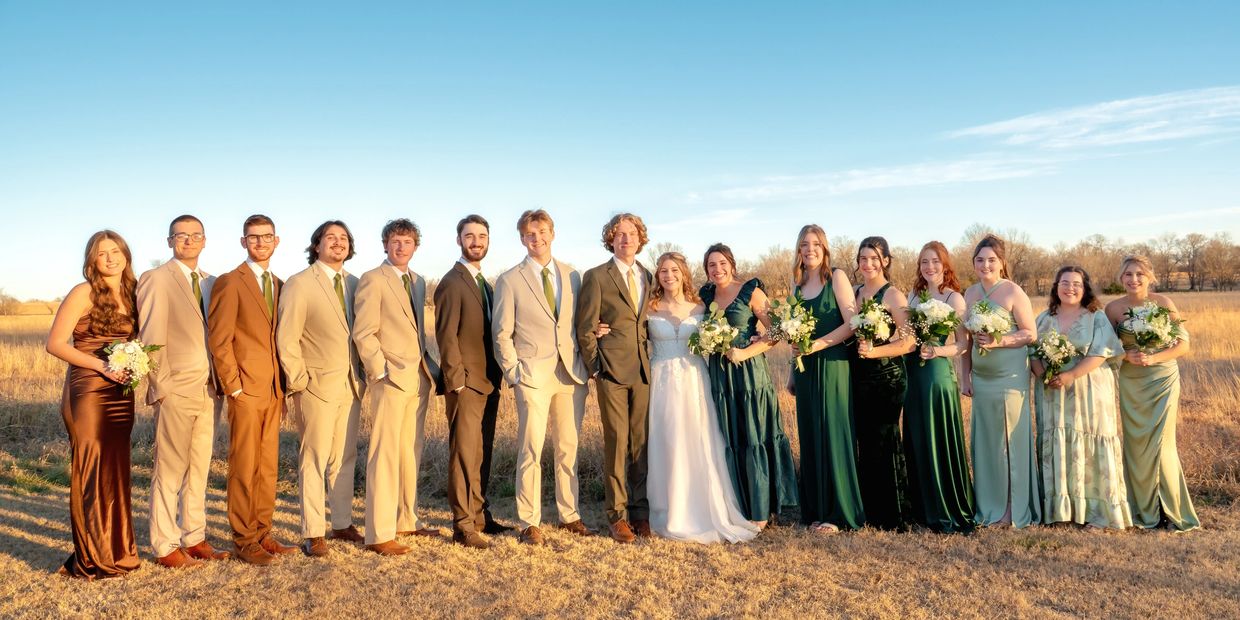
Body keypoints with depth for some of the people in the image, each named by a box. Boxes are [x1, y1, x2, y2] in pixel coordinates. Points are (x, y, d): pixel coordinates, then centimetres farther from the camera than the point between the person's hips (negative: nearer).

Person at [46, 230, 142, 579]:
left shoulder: (132, 294, 11)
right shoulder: (84, 293, -6)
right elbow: (55, 344, -9)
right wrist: (100, 365, -18)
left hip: (121, 393, 5)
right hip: (87, 393, -5)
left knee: (115, 471, 10)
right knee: (91, 472, -1)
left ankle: (116, 551, 21)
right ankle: (92, 560, 10)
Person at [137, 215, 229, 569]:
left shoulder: (212, 283, 14)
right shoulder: (156, 280, -5)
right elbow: (150, 339, -9)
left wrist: (221, 382, 7)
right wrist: (161, 387, -12)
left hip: (210, 391, 6)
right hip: (176, 391, -6)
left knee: (198, 469, 12)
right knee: (169, 470, 1)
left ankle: (194, 539, 21)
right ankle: (165, 548, 10)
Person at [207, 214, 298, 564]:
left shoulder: (279, 285, 15)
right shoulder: (230, 283, -5)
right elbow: (219, 340, -9)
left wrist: (283, 386, 10)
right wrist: (233, 386, -13)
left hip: (273, 390, 6)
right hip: (245, 390, -6)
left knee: (268, 466, 11)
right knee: (244, 468, 0)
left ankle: (263, 533, 21)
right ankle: (244, 541, 10)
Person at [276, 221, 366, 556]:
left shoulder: (354, 284, 10)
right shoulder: (299, 284, -5)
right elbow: (286, 339, -8)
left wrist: (362, 376, 4)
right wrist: (299, 382, -10)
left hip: (351, 385, 5)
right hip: (318, 386, -5)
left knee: (345, 459, 12)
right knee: (314, 461, 1)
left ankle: (343, 523, 22)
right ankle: (312, 533, 8)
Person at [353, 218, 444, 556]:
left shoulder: (418, 282, 16)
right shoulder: (372, 280, -5)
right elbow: (363, 333, -10)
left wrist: (430, 368, 10)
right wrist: (381, 372, -15)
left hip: (420, 377, 7)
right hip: (391, 377, -7)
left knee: (411, 452, 13)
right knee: (385, 454, -6)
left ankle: (407, 520, 24)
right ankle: (379, 534, -2)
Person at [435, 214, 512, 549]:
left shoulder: (484, 283, 17)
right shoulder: (452, 283, -9)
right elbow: (446, 336, -14)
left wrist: (497, 376, 11)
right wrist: (457, 380, -17)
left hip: (489, 382, 8)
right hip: (466, 383, -8)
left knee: (482, 453, 13)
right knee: (465, 454, -4)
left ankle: (480, 515, 23)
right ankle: (463, 526, 3)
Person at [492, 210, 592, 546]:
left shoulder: (572, 276, 11)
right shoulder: (510, 280, 2)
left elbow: (580, 324, 15)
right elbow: (502, 333, 1)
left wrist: (584, 364, 4)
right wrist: (514, 372, -7)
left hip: (571, 374, 3)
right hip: (533, 376, -3)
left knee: (568, 448, 10)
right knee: (531, 451, -3)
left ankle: (569, 514, 22)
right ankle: (529, 522, 7)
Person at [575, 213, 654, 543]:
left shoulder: (648, 277, 13)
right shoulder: (596, 277, 0)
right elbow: (585, 329, -2)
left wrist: (653, 360, 7)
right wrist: (594, 368, -6)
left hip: (643, 370, 4)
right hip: (612, 369, -4)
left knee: (641, 441, 7)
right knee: (616, 442, -2)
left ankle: (640, 510, 17)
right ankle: (616, 514, 8)